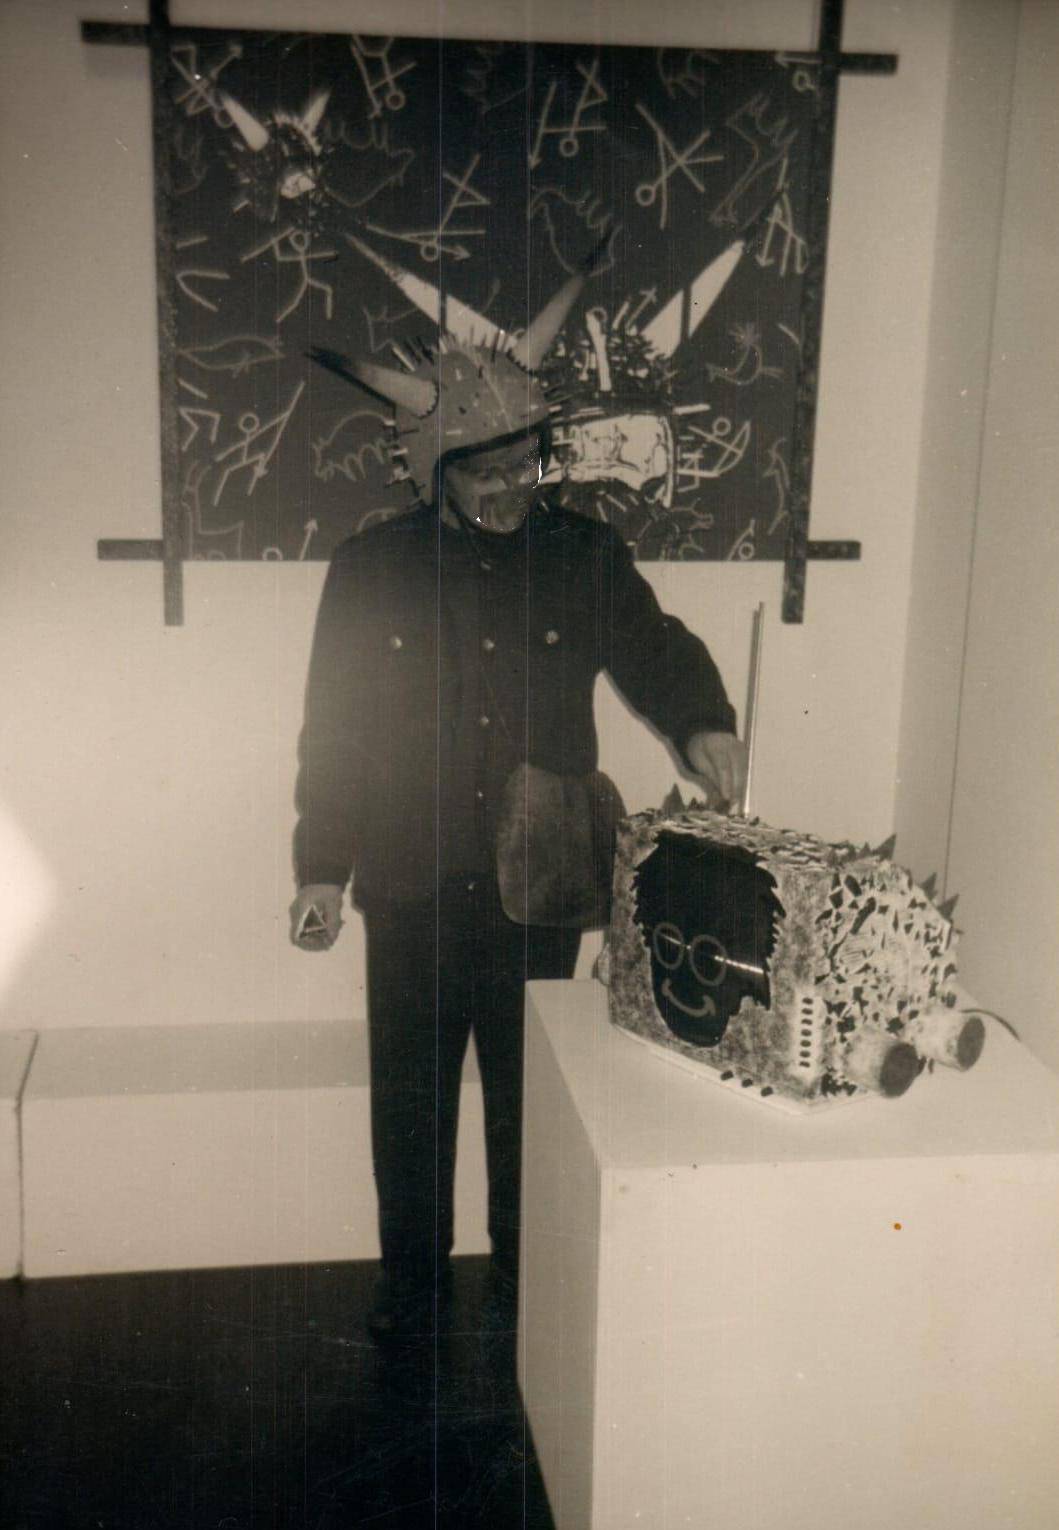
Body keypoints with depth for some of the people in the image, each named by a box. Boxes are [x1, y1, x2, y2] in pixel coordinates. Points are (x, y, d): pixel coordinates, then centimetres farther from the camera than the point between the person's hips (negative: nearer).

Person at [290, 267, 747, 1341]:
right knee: (410, 1095, 12)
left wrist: (701, 724, -14)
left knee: (531, 1091, 13)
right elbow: (333, 730, 2)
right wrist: (322, 869, 3)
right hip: (412, 888, 0)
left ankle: (528, 1271, 34)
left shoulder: (586, 557, 0)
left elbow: (654, 648, 9)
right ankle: (413, 1279, 31)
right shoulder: (371, 568, -2)